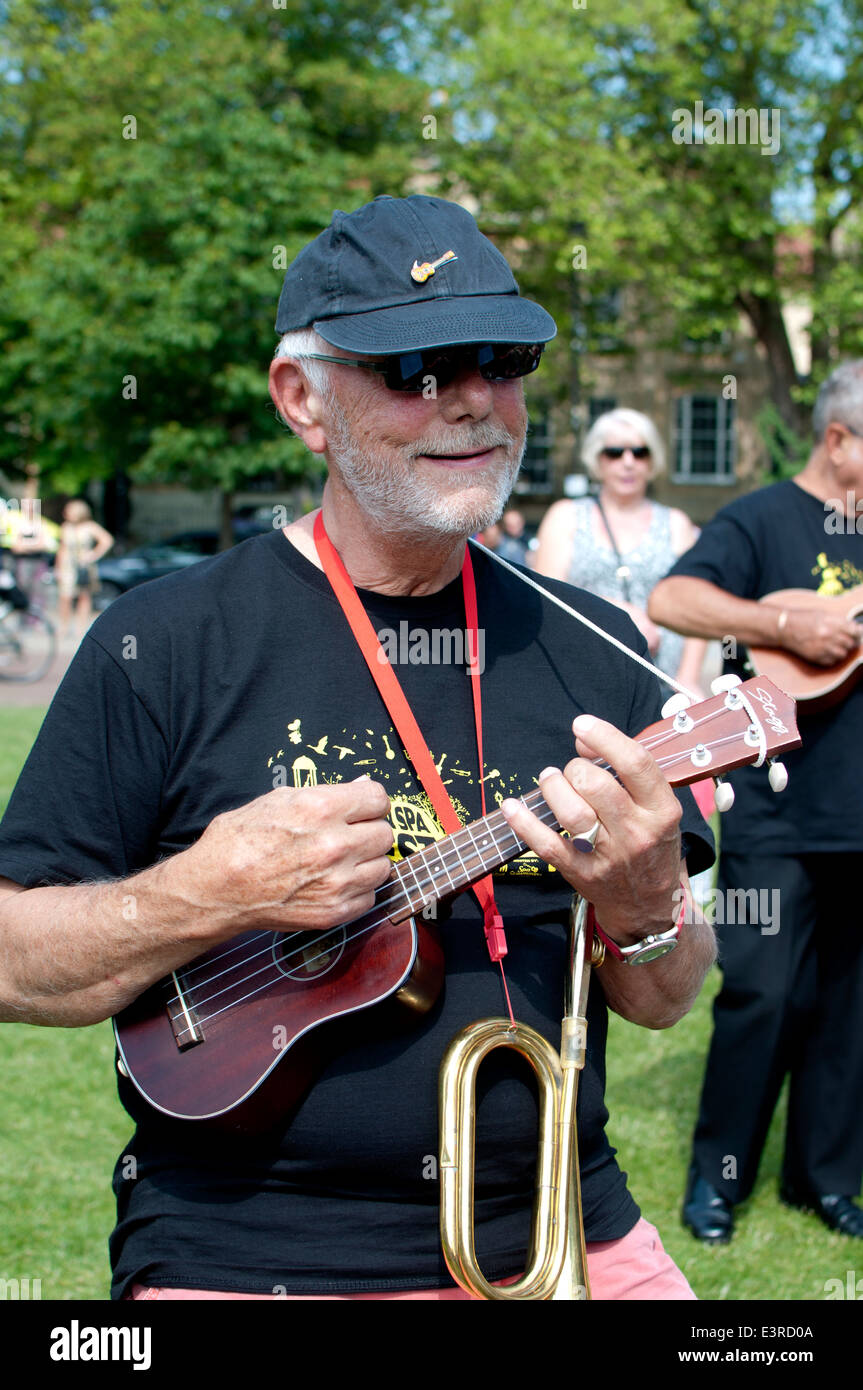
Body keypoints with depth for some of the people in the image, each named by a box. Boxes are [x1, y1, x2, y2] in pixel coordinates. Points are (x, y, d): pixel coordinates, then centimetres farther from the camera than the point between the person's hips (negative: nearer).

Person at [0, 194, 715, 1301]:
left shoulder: (591, 650, 5)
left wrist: (647, 907, -13)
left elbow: (664, 1004, 8)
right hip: (244, 1253, -3)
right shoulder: (166, 643, -6)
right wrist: (207, 896, -20)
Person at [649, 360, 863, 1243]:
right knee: (763, 994, -4)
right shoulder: (763, 521, -4)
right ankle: (717, 1175, 12)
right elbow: (671, 601, -18)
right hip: (777, 810, -6)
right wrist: (790, 625, -23)